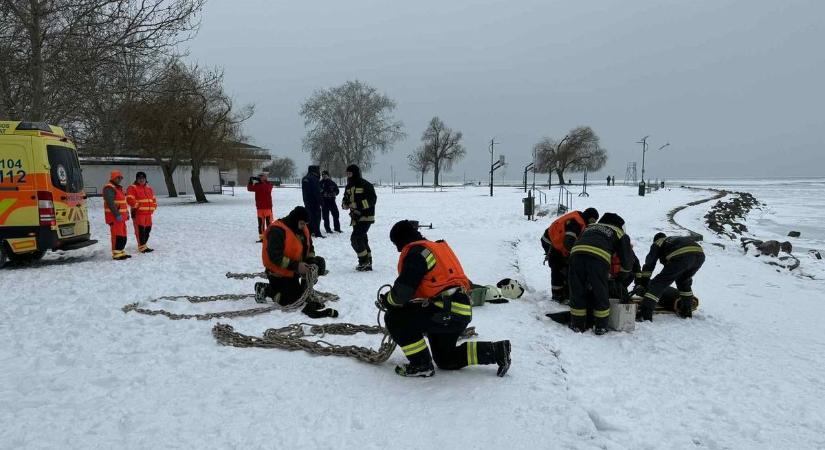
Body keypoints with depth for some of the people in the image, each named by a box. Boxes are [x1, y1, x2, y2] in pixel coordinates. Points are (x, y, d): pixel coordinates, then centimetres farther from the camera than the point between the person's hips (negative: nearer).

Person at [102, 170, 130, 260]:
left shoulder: (118, 188, 21)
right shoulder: (109, 188, -11)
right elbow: (110, 203, -21)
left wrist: (126, 212, 20)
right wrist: (117, 214, -24)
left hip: (121, 216, 10)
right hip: (114, 217, -10)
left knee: (123, 235, 13)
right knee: (117, 235, -11)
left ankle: (121, 252, 22)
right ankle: (116, 254, -8)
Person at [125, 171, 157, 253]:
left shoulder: (149, 188, 19)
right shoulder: (132, 188, -4)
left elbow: (153, 199, 25)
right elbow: (130, 199, -15)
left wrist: (153, 207, 12)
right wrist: (137, 206, -15)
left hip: (148, 213, 7)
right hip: (138, 213, -7)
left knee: (148, 229, 11)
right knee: (140, 229, -8)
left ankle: (144, 244, 24)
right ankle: (142, 247, -6)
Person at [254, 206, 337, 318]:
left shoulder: (303, 229, 1)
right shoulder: (277, 231, -25)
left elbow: (309, 248, 14)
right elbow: (275, 257, -29)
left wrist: (311, 260, -7)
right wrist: (296, 266, -32)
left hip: (293, 271, 9)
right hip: (278, 272, -8)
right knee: (292, 301, -9)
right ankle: (265, 290, 6)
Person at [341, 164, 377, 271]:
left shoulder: (365, 185, -12)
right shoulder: (349, 187, 12)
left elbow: (372, 199, -17)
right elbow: (345, 201, 18)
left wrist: (357, 204, -24)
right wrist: (345, 203, -7)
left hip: (366, 217, -8)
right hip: (356, 217, 8)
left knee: (355, 239, -14)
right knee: (362, 240, 12)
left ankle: (364, 261, -1)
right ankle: (367, 263, 22)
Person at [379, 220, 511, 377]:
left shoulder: (415, 252, -10)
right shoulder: (437, 247, 22)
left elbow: (404, 289, -16)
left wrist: (387, 300, 4)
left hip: (448, 311, -10)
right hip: (463, 311, 10)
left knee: (395, 319, -9)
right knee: (445, 360, 24)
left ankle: (421, 365, -4)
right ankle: (497, 351, 20)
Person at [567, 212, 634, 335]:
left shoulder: (590, 227, 40)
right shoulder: (619, 233, 29)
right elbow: (627, 259, 25)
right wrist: (622, 276, 42)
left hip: (576, 253, 3)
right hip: (598, 259, -3)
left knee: (577, 292, 14)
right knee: (600, 294, 13)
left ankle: (577, 325, 22)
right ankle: (600, 327, 22)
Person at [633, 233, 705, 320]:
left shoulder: (657, 243, 29)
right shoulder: (679, 239, 45)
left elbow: (649, 264, 21)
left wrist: (640, 284, 21)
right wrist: (688, 278, 58)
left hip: (681, 256, -6)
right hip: (700, 254, 6)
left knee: (658, 283, -1)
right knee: (683, 281, 32)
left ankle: (645, 314, -11)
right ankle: (687, 311, 33)